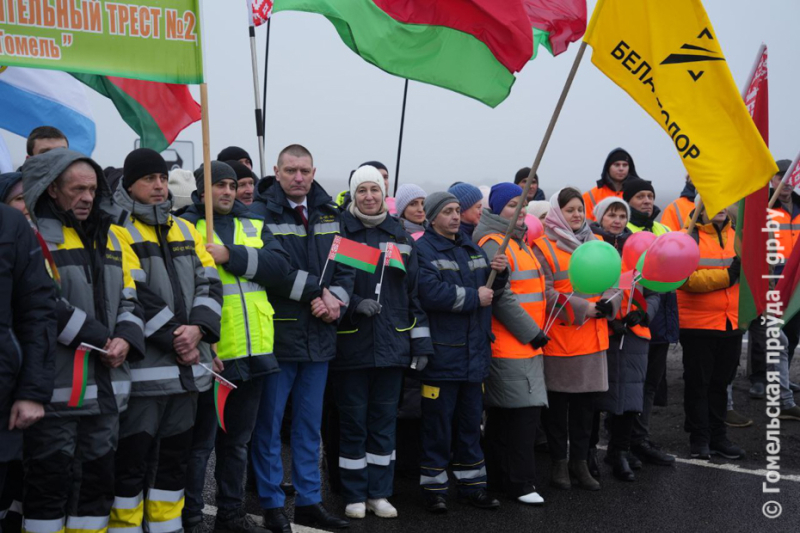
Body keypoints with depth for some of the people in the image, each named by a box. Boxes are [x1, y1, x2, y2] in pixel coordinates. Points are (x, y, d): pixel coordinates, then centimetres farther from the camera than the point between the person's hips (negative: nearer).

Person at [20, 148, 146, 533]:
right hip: (55, 386, -6)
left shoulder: (112, 237, 14)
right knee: (49, 480, 2)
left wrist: (125, 339, -7)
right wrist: (100, 339, -16)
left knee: (98, 479, 14)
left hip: (106, 385, 6)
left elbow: (130, 298, 13)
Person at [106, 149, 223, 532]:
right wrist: (173, 339, -16)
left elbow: (209, 282, 8)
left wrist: (197, 327, -9)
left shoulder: (184, 230, 16)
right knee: (131, 460, 0)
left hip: (187, 366, 7)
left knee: (175, 457, 15)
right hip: (141, 368, -7)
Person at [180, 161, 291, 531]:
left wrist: (230, 255, -16)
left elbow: (279, 265, -4)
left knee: (238, 440, 17)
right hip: (210, 352, -5)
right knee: (201, 442, 4)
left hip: (252, 351, 5)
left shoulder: (254, 226, 13)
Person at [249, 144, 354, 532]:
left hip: (318, 336, 5)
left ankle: (309, 502, 25)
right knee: (269, 424, 4)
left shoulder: (329, 215, 11)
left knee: (310, 426, 14)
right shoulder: (261, 214, -7)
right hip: (276, 336, -5)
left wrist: (336, 299, -8)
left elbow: (346, 264, 11)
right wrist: (318, 292, -15)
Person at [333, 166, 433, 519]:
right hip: (351, 344, -3)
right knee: (353, 421, 5)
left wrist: (421, 343, 8)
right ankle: (354, 496, 17)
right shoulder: (339, 233, -1)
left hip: (392, 345, 3)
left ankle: (379, 493, 21)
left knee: (384, 421, 9)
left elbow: (414, 294, 11)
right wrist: (353, 303, -18)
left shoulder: (400, 236, 9)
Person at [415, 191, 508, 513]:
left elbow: (489, 288, 22)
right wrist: (474, 296, -15)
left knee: (470, 422, 15)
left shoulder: (472, 248, 15)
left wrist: (499, 272, -1)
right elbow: (430, 293, -25)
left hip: (475, 352, 7)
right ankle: (434, 488, 12)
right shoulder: (423, 251, -11)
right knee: (438, 425, 1)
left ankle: (472, 486, 25)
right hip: (441, 354, -7)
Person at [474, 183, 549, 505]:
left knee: (502, 415, 13)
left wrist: (536, 331, 16)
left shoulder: (518, 242, 20)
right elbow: (500, 296, -18)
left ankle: (498, 478, 21)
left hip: (527, 344, 10)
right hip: (508, 344, -10)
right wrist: (531, 332, -14)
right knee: (523, 410, -9)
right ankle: (519, 483, -1)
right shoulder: (492, 243, -11)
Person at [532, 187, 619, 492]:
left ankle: (579, 461, 22)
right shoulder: (543, 247, -6)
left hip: (593, 338, 5)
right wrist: (582, 308, -17)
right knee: (558, 404, 5)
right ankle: (559, 463, 17)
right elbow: (545, 292, -13)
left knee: (586, 402, 11)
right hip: (559, 337, -5)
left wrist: (608, 304, -8)